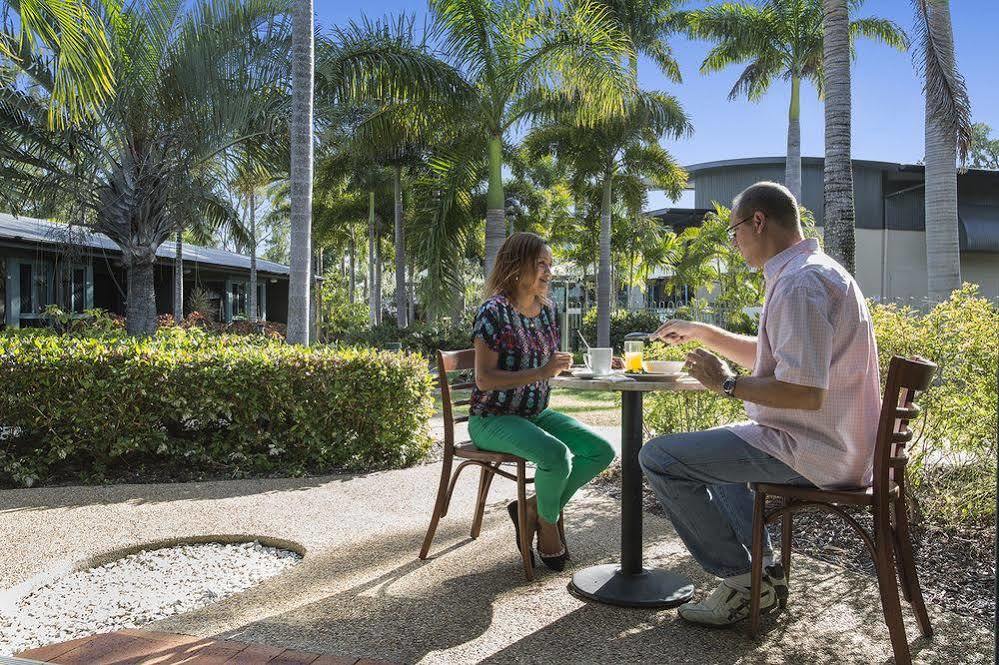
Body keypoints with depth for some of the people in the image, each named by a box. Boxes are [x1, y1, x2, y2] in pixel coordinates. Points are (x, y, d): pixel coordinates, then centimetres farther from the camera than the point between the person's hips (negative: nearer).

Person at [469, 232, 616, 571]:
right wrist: (540, 372, -26)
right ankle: (547, 522, 0)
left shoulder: (547, 310, 8)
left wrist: (561, 366, -2)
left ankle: (532, 508, 5)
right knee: (556, 454, -31)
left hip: (536, 413, 8)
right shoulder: (495, 311, -15)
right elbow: (484, 379, -19)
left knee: (602, 451, -6)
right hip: (493, 419, -8)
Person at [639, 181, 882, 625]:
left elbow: (806, 391, -29)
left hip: (812, 452, -11)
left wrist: (727, 384, -16)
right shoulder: (816, 272, 14)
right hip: (835, 443, 11)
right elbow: (769, 357, 23)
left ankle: (742, 581, -2)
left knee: (659, 456, -12)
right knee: (712, 445, 32)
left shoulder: (800, 282, -21)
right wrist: (700, 332, 20)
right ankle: (761, 565, 20)